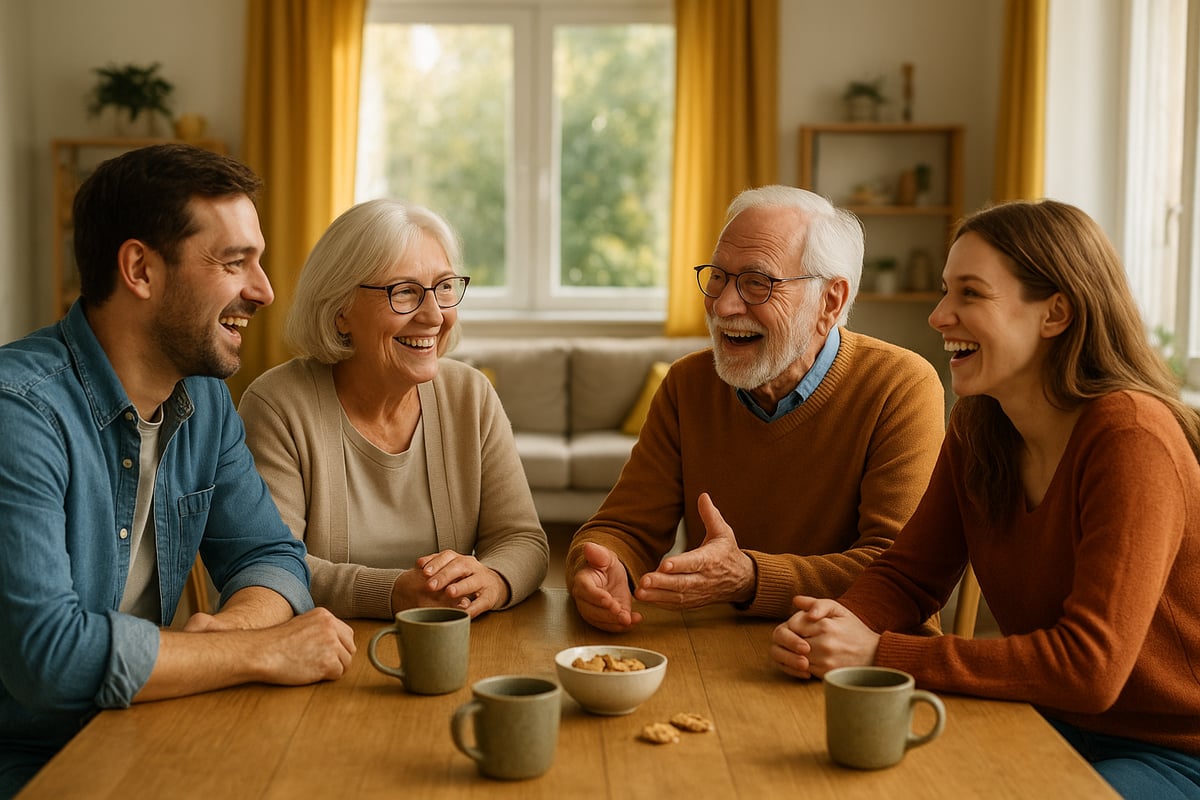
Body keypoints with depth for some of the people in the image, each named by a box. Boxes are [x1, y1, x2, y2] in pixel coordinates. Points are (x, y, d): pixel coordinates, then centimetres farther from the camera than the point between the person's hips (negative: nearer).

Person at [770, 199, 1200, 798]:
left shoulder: (1133, 440, -23)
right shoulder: (977, 424, 1)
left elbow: (1090, 664, -28)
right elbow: (909, 574, 5)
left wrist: (878, 653, -28)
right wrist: (839, 622, -19)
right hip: (1049, 724, 7)